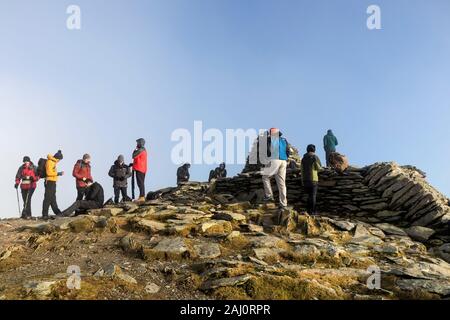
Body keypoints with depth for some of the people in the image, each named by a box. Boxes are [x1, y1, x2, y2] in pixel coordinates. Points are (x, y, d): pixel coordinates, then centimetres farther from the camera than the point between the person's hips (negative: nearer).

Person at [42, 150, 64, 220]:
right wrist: (58, 173, -19)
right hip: (50, 182, -10)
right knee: (48, 198, -9)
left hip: (53, 182, 11)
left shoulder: (53, 162, 16)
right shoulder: (50, 162, -14)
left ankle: (57, 212, 29)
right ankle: (45, 214, -7)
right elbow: (49, 173, -22)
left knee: (53, 198, 19)